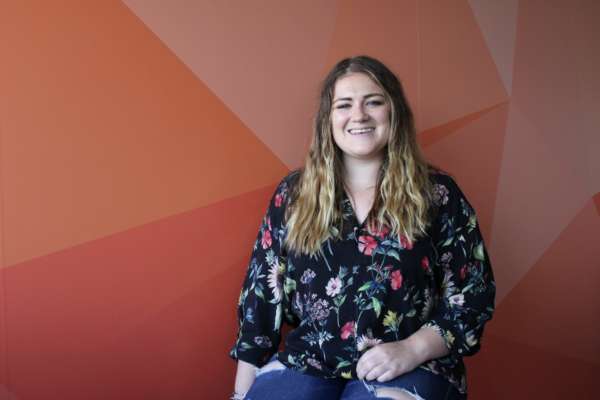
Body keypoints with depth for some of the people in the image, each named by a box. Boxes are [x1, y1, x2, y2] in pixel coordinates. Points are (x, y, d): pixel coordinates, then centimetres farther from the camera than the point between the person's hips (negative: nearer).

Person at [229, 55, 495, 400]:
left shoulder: (438, 194, 0)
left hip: (408, 369, -1)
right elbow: (262, 291, 6)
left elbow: (474, 292, 2)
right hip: (305, 362, 2)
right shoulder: (293, 194, 5)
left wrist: (412, 350, -13)